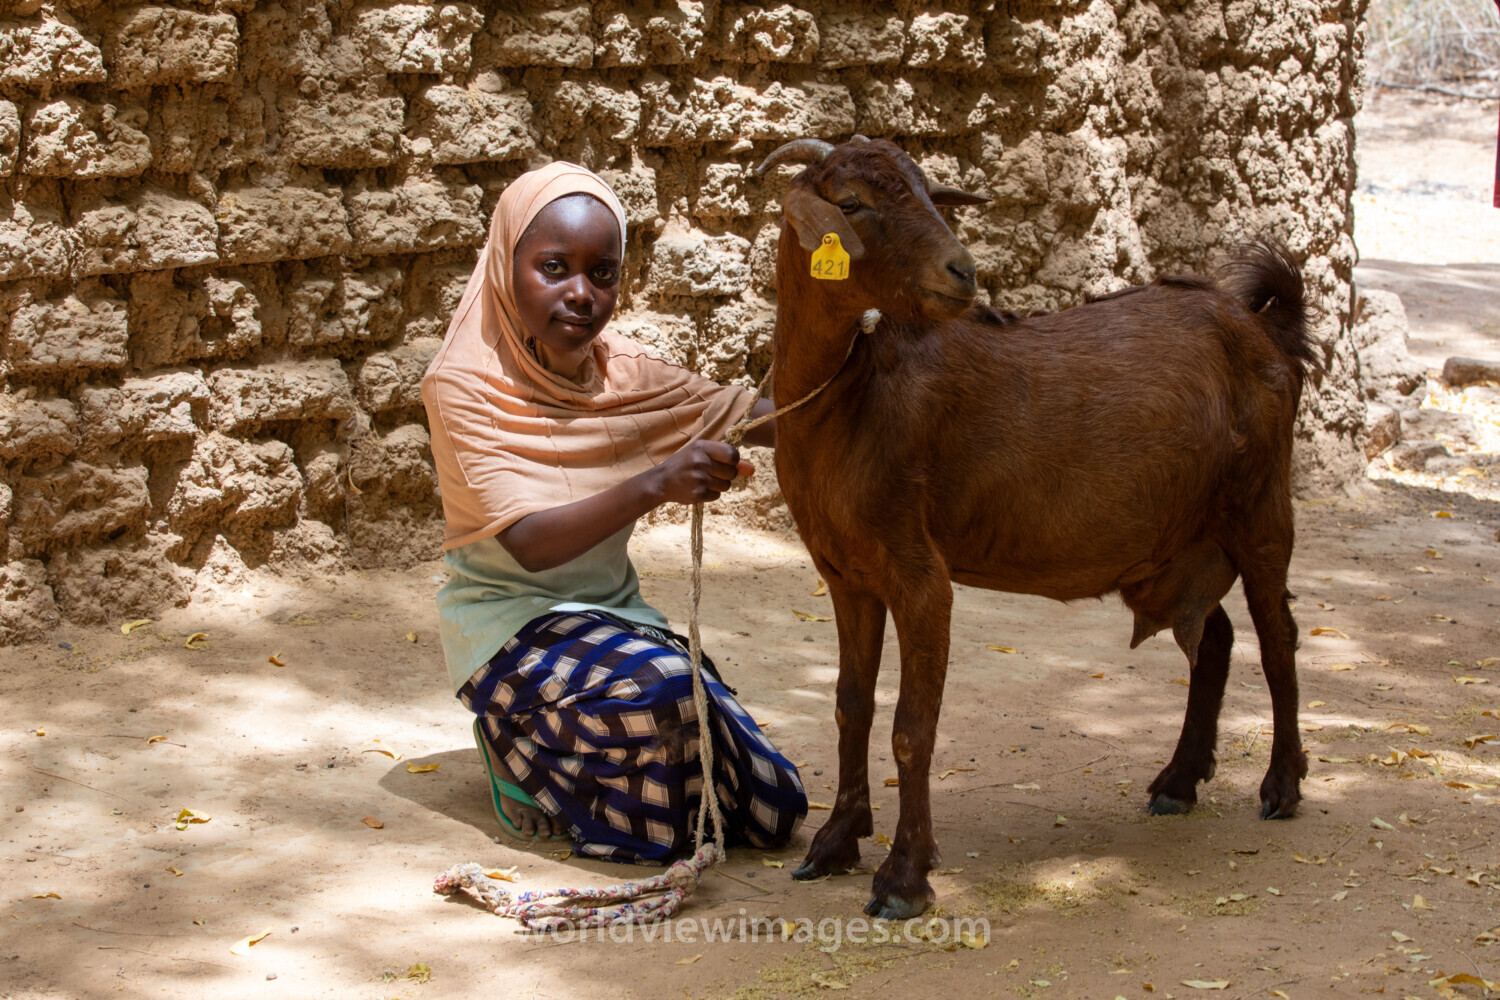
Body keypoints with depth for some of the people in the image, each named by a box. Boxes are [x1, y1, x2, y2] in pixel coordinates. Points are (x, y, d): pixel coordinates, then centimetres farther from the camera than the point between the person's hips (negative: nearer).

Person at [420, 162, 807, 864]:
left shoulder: (625, 374, 0)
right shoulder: (465, 386, -17)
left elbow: (759, 419, -7)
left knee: (772, 811, -2)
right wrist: (655, 484, -44)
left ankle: (551, 750, 16)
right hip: (513, 628, -6)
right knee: (657, 687, -37)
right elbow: (528, 543, -29)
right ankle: (528, 757, -4)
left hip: (616, 619, 6)